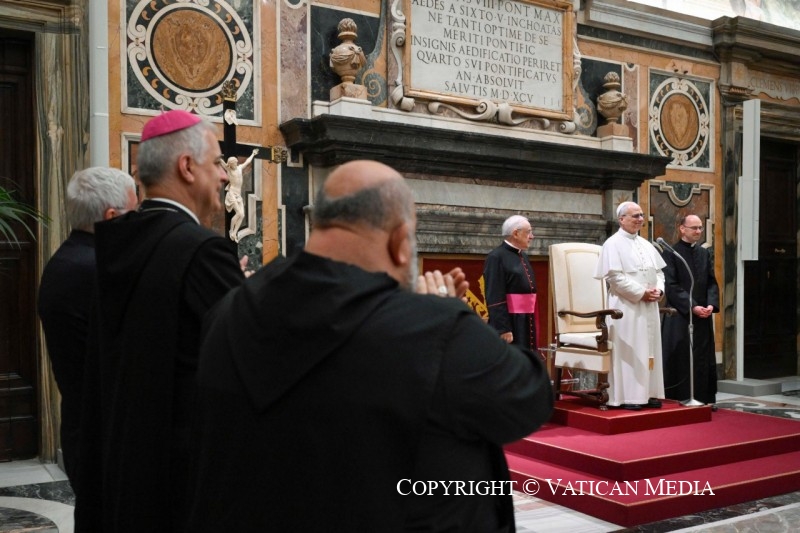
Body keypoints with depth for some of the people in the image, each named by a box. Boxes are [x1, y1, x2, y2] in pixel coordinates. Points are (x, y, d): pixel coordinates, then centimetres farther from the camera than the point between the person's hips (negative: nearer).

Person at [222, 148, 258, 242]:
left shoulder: (240, 168, 12)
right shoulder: (228, 169, -2)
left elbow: (247, 161, 28)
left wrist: (253, 154, 41)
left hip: (239, 195, 6)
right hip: (232, 194, -6)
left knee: (242, 215, -6)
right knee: (239, 213, -17)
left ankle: (234, 233, -1)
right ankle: (231, 231, -1)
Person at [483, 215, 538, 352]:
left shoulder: (523, 256, 14)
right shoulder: (496, 257, -12)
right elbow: (495, 298, -18)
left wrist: (533, 324, 16)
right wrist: (503, 329, -22)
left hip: (526, 323, 8)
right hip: (508, 323, -8)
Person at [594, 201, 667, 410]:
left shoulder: (646, 244, 16)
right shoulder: (613, 244, -6)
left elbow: (658, 271, 17)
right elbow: (615, 277, -16)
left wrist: (658, 290, -3)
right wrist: (641, 293, -18)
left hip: (649, 306, 7)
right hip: (626, 306, -7)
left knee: (649, 350, 8)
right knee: (628, 351, -5)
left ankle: (647, 393, 15)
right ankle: (627, 396, -1)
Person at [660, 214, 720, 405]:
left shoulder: (705, 253, 13)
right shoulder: (670, 253, -5)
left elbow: (712, 282, 11)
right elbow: (671, 286, -11)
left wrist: (711, 304, -6)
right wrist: (692, 307, -17)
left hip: (703, 317, 5)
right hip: (679, 317, -5)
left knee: (703, 360, 8)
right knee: (681, 361, -1)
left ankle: (703, 399, 15)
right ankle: (680, 401, 6)